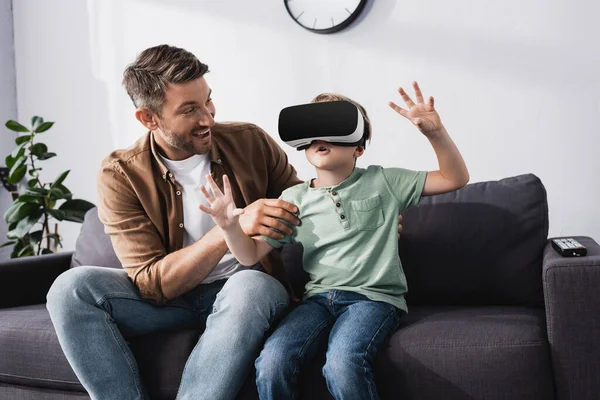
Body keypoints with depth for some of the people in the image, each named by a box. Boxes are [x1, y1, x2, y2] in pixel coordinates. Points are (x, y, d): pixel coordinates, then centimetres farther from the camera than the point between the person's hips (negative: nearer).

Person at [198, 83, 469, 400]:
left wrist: (435, 131, -11)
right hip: (319, 298, 3)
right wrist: (230, 226, -14)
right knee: (272, 362, -27)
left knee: (343, 363, -34)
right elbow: (250, 255, 8)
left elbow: (455, 178, 6)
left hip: (374, 297, -2)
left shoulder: (382, 182, 7)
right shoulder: (294, 199, 12)